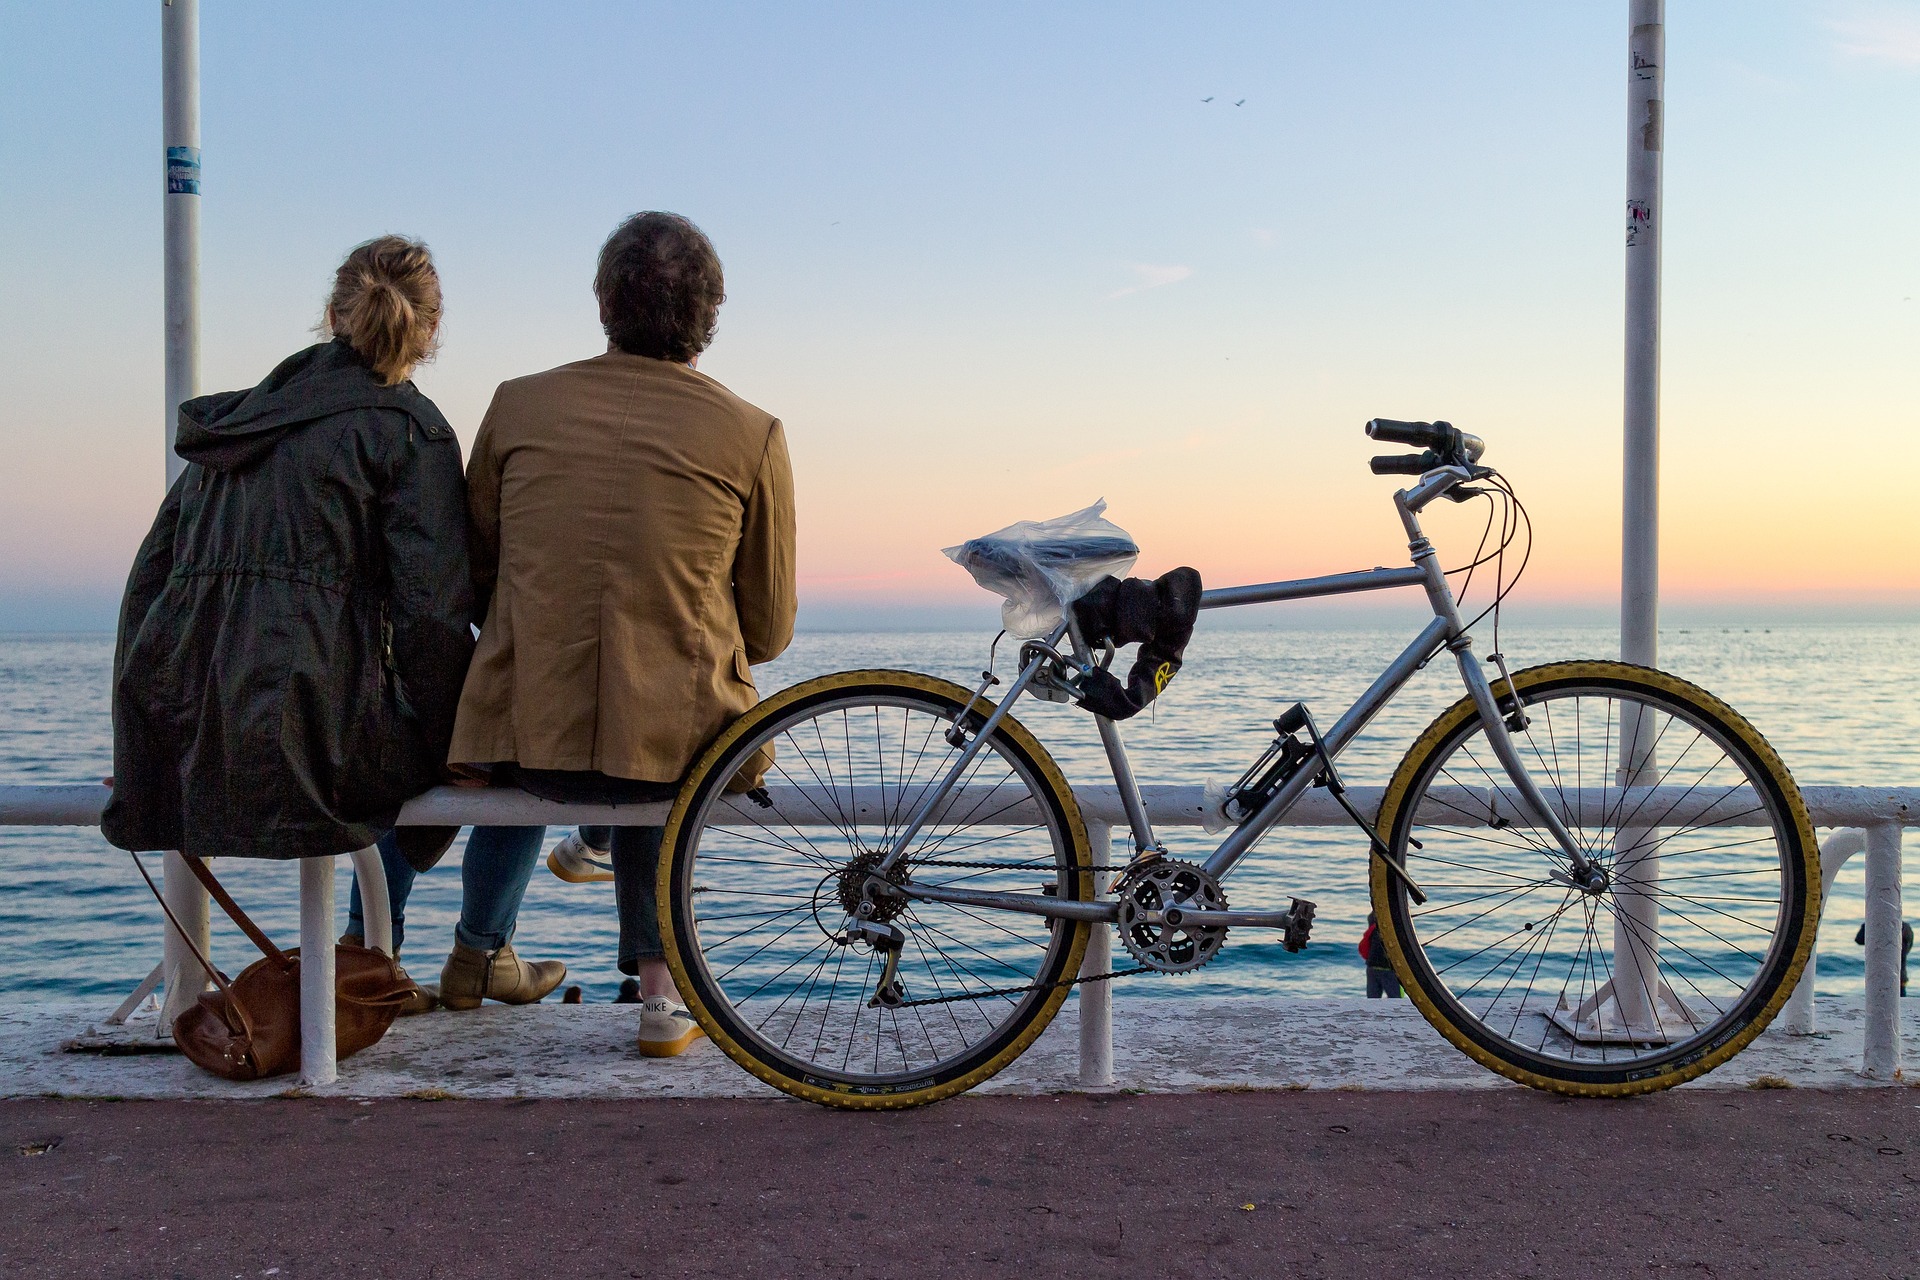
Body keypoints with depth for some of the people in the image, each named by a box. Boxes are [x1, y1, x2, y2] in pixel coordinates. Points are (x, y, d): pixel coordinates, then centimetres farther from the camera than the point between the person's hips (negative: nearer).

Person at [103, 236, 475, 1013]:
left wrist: (153, 734, 24)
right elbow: (433, 609, -10)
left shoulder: (234, 420, 19)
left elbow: (150, 577, 18)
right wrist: (454, 742, 2)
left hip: (188, 736, 8)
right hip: (304, 724, -7)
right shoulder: (408, 426, -2)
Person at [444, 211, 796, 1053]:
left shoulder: (517, 405, 2)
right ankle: (657, 986, 31)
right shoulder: (751, 435, -4)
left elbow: (472, 576, 13)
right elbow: (770, 633, 3)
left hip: (525, 739, 2)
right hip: (678, 746, -1)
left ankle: (476, 952, 53)